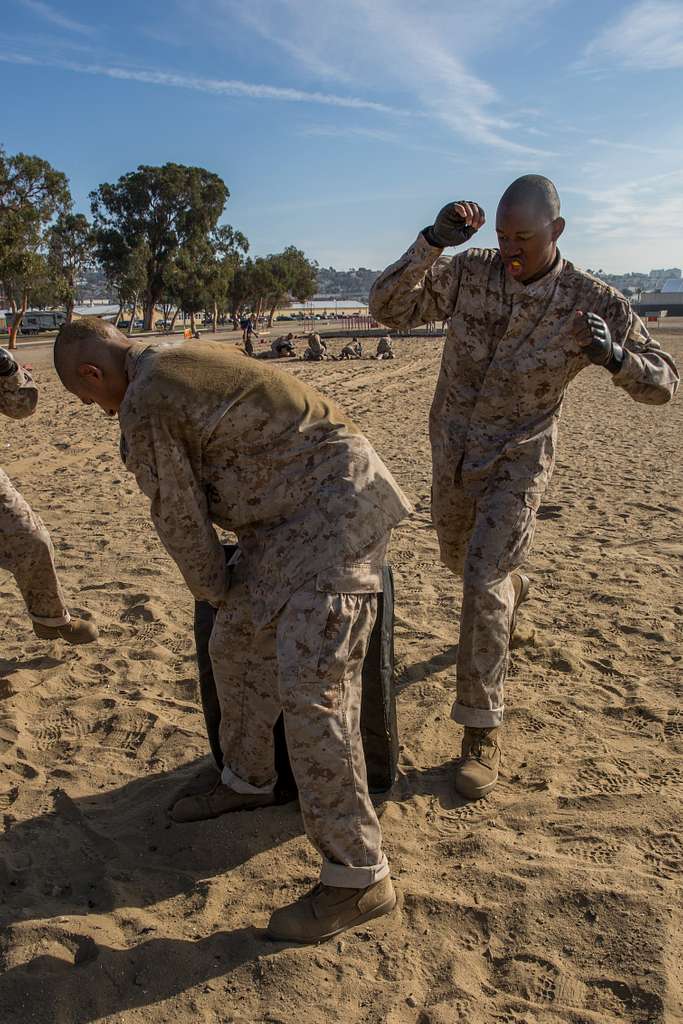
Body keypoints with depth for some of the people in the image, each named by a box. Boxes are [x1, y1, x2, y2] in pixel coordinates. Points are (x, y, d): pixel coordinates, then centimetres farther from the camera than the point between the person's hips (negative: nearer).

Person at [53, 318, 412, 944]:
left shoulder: (144, 406, -14)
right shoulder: (182, 360, 17)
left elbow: (180, 518, -5)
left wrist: (212, 590, 13)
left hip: (335, 509, -11)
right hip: (292, 516, 11)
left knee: (311, 687, -13)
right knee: (238, 645, 17)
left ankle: (359, 876, -3)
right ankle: (248, 781, 39)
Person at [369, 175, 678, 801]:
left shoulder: (594, 303, -18)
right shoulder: (469, 272, -13)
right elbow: (389, 308, -15)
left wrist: (615, 355, -36)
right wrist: (433, 242, -29)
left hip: (519, 460, -4)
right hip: (452, 452, 4)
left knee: (483, 581, -17)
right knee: (460, 560, 24)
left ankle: (481, 732, -4)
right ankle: (515, 587, 61)